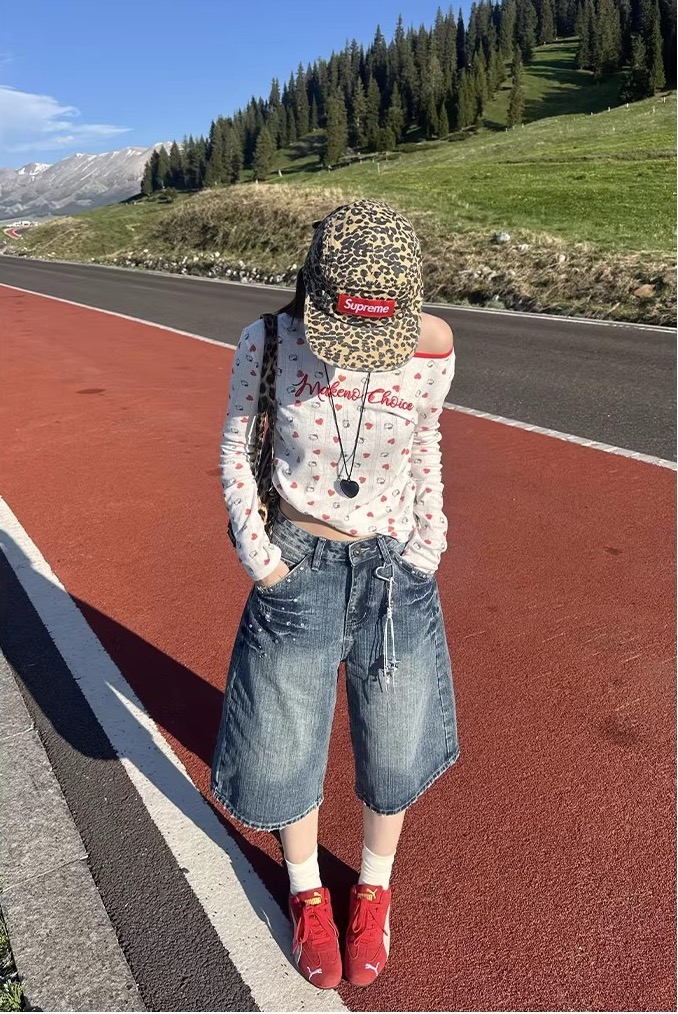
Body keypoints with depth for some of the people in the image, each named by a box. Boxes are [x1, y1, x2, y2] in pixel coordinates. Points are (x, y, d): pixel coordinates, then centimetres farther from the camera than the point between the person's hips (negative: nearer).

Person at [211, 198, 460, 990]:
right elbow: (236, 445, -1)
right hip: (299, 569, -1)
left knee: (394, 750, 15)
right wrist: (256, 554, -5)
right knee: (286, 751, 11)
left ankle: (373, 886, 46)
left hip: (397, 572, 1)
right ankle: (306, 892, 43)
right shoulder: (268, 342, -15)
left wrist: (427, 544, 2)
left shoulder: (430, 349, -12)